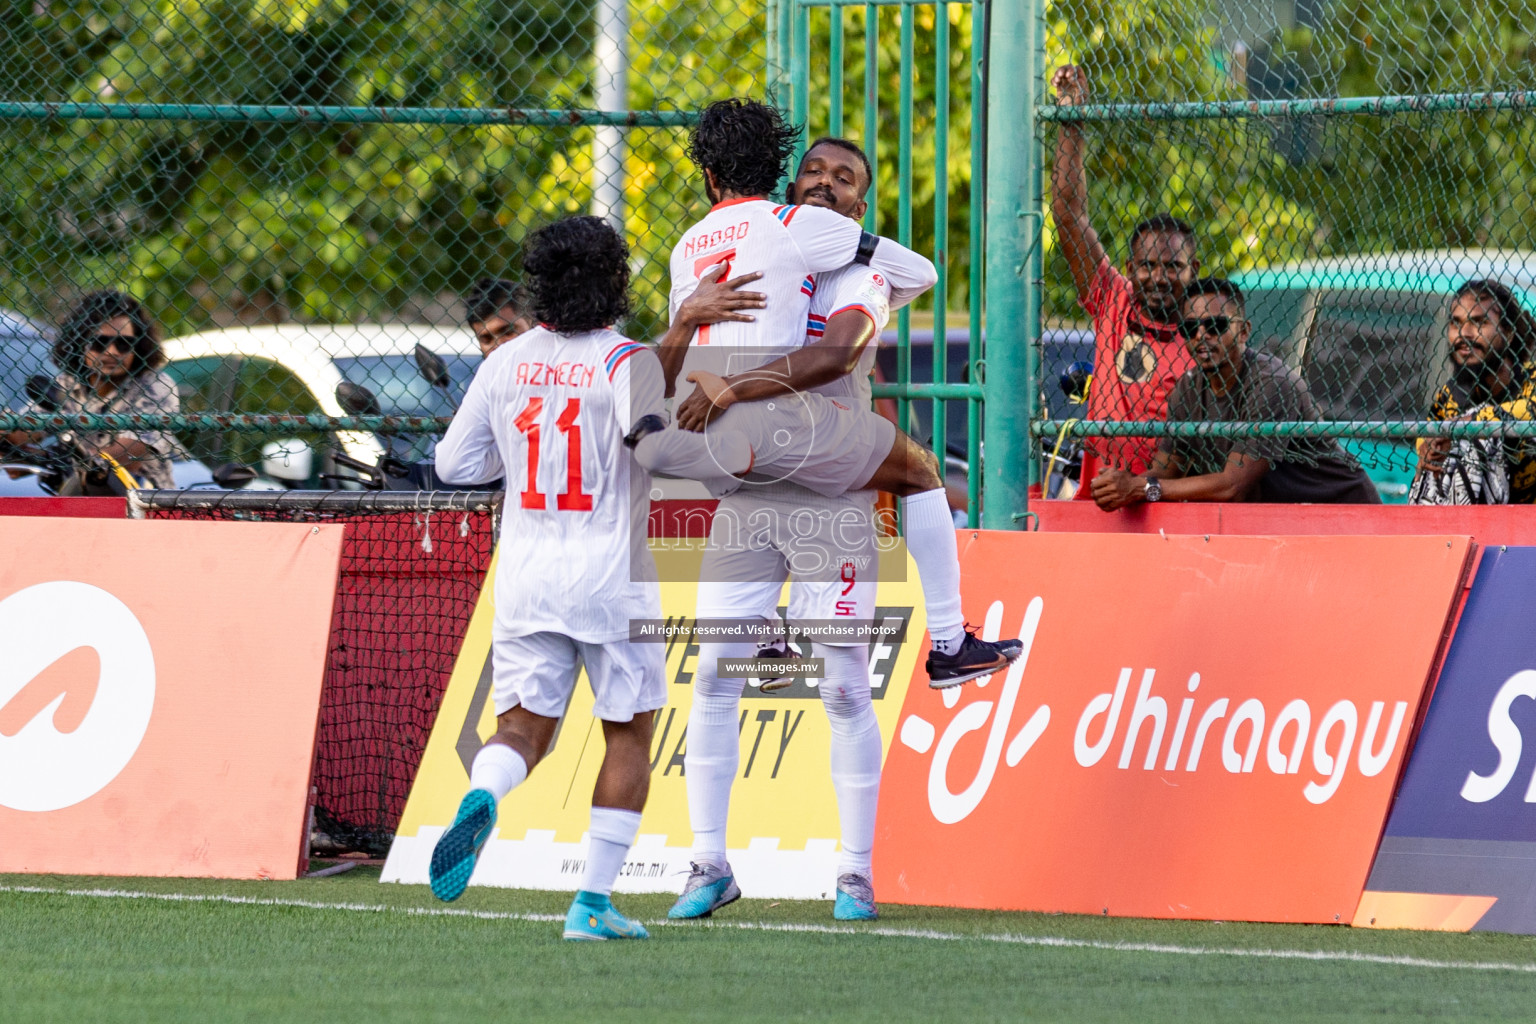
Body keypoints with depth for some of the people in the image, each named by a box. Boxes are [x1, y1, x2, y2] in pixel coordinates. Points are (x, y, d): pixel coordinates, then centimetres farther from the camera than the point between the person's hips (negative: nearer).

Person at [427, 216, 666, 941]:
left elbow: (454, 461, 10)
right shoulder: (626, 362, -9)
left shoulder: (506, 363, 6)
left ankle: (482, 797, -29)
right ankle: (594, 901, 5)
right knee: (628, 732, 10)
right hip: (610, 575, -4)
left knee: (523, 727, 7)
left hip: (525, 574, 4)